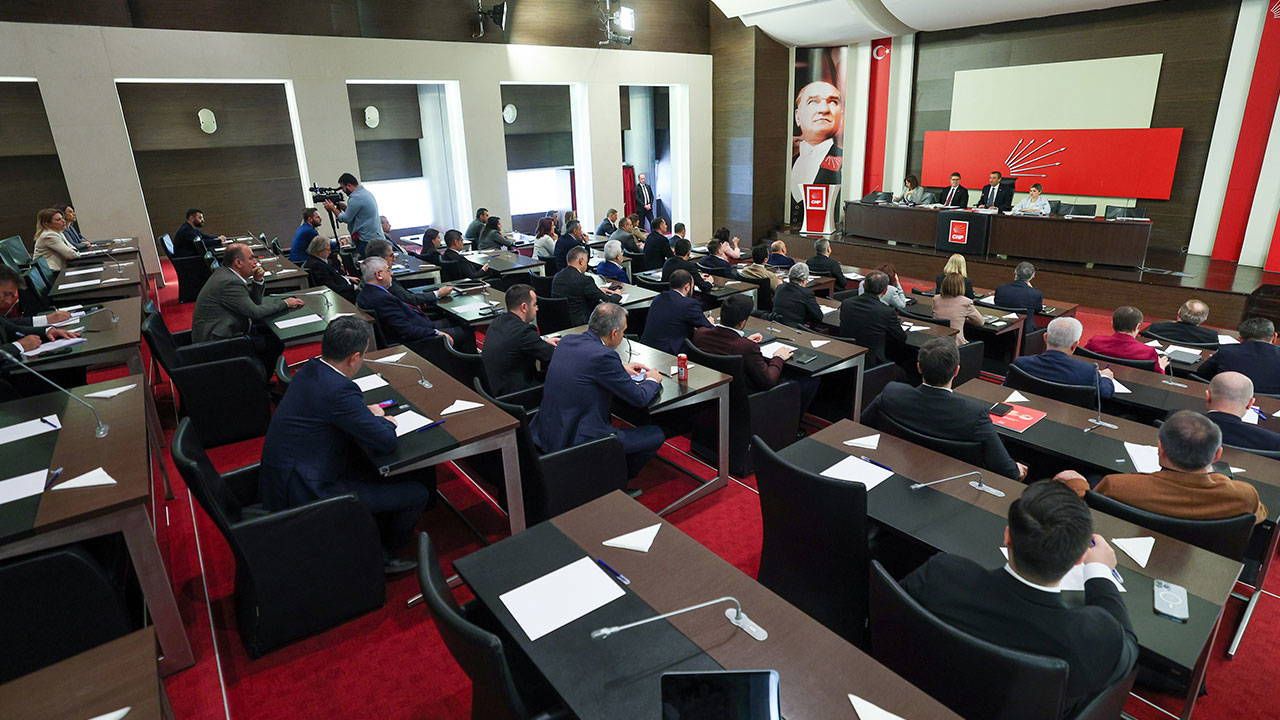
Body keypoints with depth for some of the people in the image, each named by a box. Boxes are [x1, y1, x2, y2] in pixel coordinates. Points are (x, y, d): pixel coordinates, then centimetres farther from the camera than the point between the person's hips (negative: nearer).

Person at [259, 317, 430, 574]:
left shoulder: (310, 369, 0)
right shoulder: (339, 390, -27)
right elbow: (386, 442, -21)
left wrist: (365, 412, 7)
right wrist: (385, 422, 1)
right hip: (305, 494, -10)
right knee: (418, 494, -4)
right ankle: (381, 557, 20)